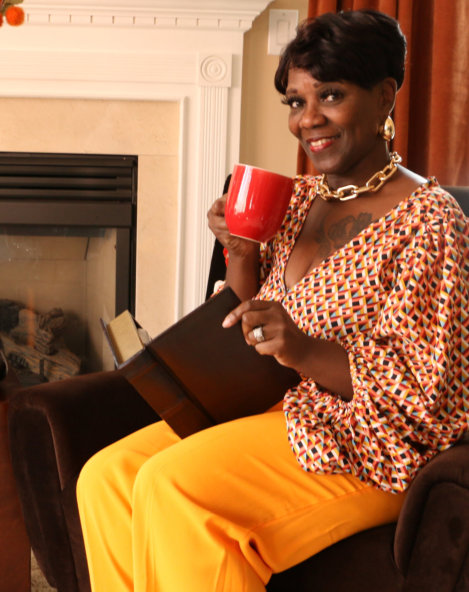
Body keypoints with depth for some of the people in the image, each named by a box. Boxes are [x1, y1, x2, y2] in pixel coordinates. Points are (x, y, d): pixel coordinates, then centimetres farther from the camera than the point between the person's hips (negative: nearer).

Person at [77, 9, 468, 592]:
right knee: (105, 479, -11)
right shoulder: (300, 198, 10)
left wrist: (306, 352, -30)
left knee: (173, 485, -27)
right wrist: (239, 252, -2)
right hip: (272, 407, 8)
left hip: (365, 447, -7)